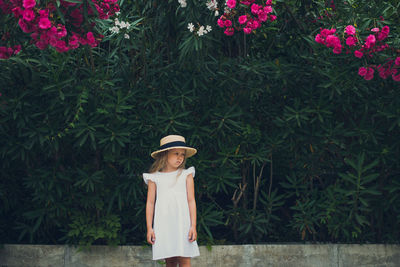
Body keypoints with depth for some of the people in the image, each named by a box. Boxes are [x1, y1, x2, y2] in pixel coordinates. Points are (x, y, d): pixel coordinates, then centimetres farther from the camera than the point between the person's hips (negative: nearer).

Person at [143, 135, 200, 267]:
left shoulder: (186, 175, 7)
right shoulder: (154, 178, 8)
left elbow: (191, 200, 4)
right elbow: (150, 203, 9)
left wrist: (193, 226, -3)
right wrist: (149, 228, 3)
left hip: (182, 224, -1)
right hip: (163, 225, 1)